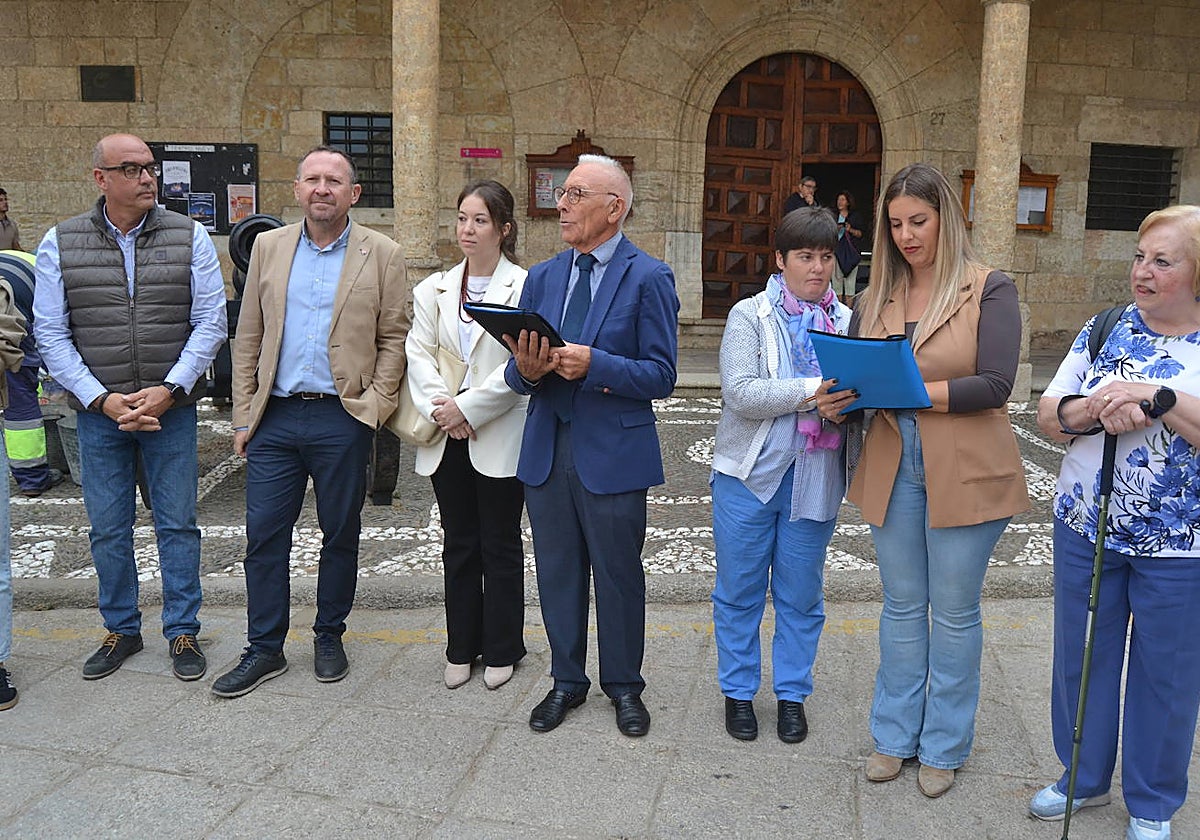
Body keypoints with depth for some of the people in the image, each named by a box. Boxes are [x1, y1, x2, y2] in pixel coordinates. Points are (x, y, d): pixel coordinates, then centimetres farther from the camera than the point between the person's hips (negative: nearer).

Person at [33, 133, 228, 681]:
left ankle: (183, 631, 21)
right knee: (108, 529, 10)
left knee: (177, 524, 6)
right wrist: (102, 398, -10)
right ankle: (121, 629, 28)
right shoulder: (60, 244, 1)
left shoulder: (189, 237, -1)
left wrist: (169, 389, -13)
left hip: (171, 409, -1)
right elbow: (50, 334, 0)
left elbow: (210, 322, -3)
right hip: (97, 411, 1)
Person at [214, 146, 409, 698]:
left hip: (342, 418, -2)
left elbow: (394, 338, 1)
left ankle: (329, 637, 27)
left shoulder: (381, 254, 2)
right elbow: (248, 337, 9)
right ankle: (264, 648, 18)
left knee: (340, 534, 9)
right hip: (275, 418, 2)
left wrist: (375, 406, -9)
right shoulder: (268, 247, 9)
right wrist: (244, 416, 5)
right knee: (263, 535, 5)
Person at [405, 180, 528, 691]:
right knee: (459, 544, 13)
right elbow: (418, 353, 2)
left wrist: (467, 407, -15)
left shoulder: (524, 288, -6)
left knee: (500, 545, 7)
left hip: (499, 435, -4)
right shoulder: (434, 289, 10)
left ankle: (501, 650, 22)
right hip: (446, 437, 4)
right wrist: (441, 407, -13)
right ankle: (462, 648, 25)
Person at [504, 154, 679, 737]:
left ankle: (623, 686, 30)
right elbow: (517, 373, 10)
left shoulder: (648, 278, -6)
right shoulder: (542, 278, 10)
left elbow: (660, 376, -11)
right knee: (557, 573, 15)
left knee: (618, 575, 9)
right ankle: (566, 681, 34)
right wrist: (527, 370, -14)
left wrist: (594, 365, -25)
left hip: (613, 453, -4)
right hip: (547, 449, 5)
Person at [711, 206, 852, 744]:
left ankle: (791, 694, 29)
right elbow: (740, 392, -16)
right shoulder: (749, 316, -2)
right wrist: (812, 391, -24)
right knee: (739, 592, 9)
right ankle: (738, 690, 27)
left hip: (815, 479, 2)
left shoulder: (847, 323, 8)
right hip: (749, 475, -2)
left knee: (801, 594, 12)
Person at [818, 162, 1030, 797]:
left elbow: (994, 385, -16)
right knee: (901, 607, 15)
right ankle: (896, 734, 30)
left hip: (964, 474, -4)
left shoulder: (989, 289, -6)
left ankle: (944, 746, 26)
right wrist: (837, 402, -15)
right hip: (892, 468, 4)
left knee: (954, 612, 9)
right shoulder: (877, 297, 7)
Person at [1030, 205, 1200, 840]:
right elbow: (1048, 417, 0)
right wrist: (1100, 407, -18)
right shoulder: (1103, 331, 3)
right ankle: (1084, 776, 36)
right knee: (1081, 656, 14)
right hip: (1085, 527, 3)